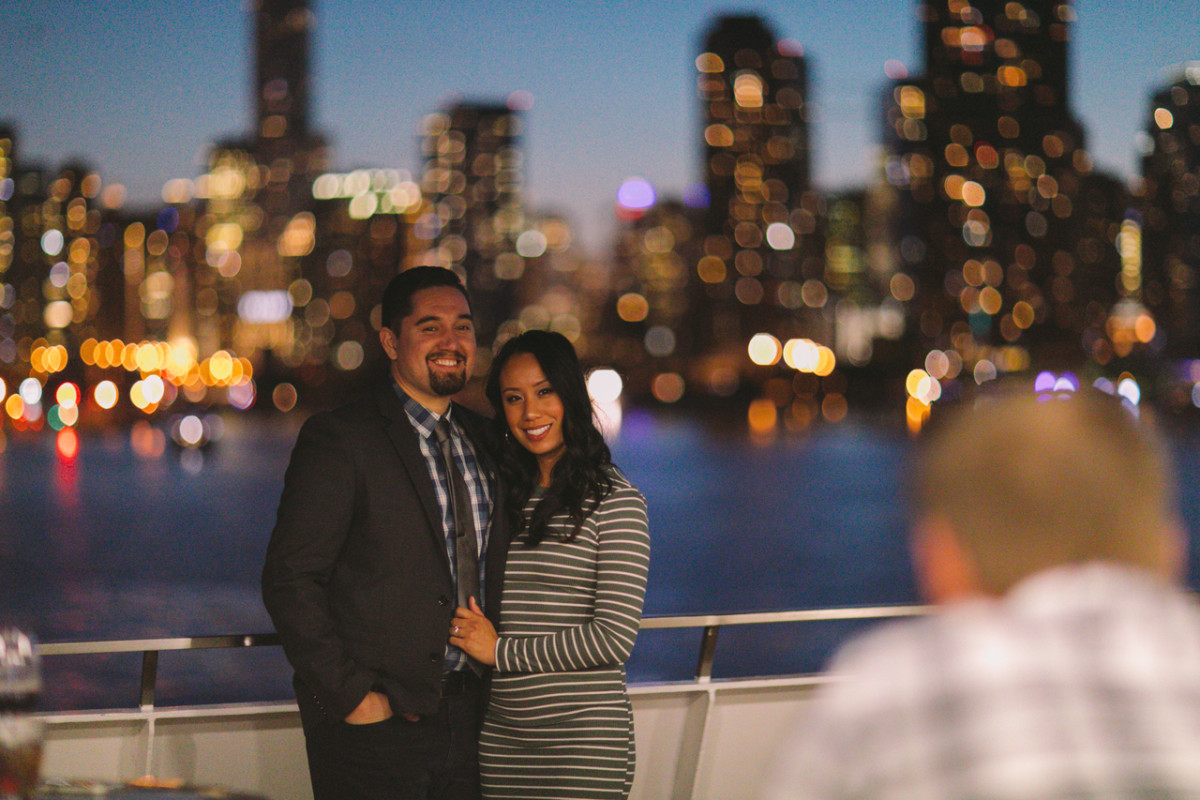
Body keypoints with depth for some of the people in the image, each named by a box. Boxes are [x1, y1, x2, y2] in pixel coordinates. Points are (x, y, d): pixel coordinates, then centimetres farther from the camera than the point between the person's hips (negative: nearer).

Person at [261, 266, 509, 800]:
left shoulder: (486, 441, 12)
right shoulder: (338, 439, -7)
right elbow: (289, 580, -12)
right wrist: (350, 695, -15)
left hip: (469, 713, 6)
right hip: (375, 720, -6)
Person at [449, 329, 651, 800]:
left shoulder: (614, 501, -5)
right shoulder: (503, 497, 11)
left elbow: (615, 637, -11)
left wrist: (501, 651, -7)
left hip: (584, 737, -5)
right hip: (500, 738, 5)